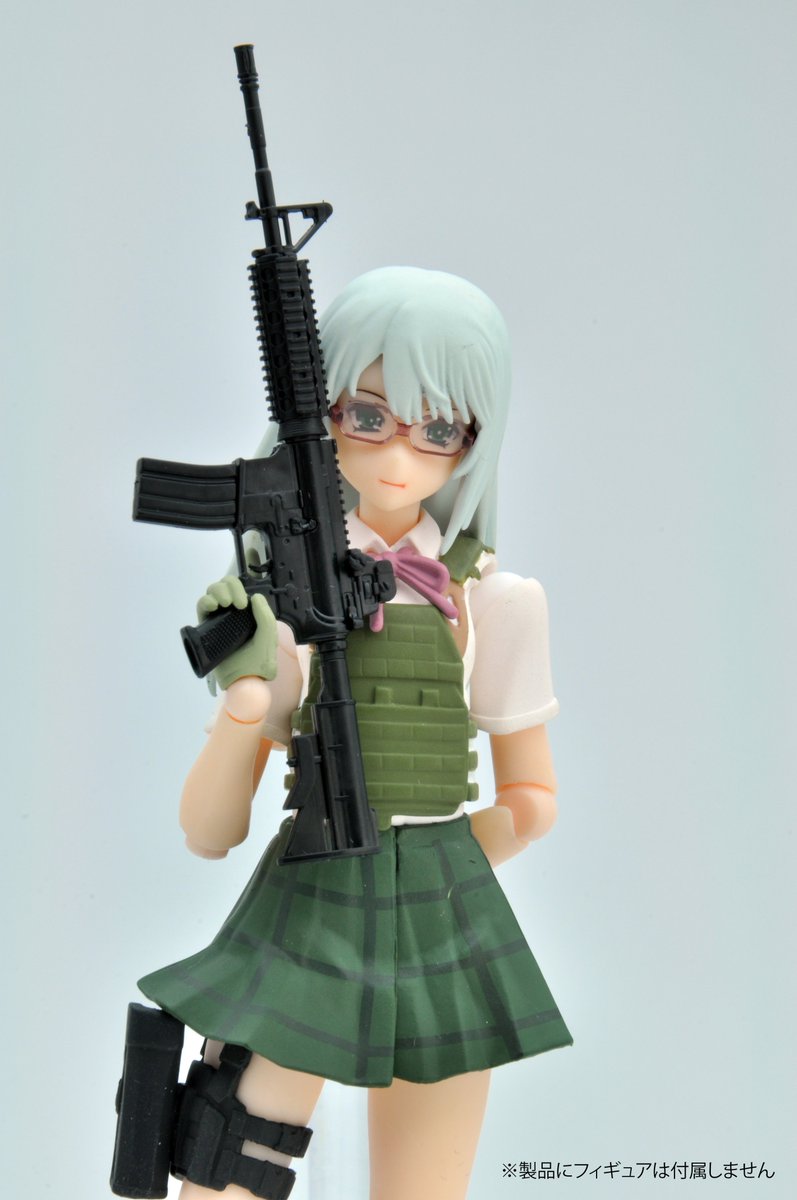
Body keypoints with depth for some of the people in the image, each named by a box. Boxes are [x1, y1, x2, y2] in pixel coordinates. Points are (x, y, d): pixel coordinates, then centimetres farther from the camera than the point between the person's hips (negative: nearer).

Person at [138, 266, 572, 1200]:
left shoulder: (496, 601, 1)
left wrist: (429, 877, 1)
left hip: (443, 929, 1)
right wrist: (245, 697, -20)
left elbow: (531, 804, 13)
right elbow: (207, 834, -5)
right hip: (298, 919, -1)